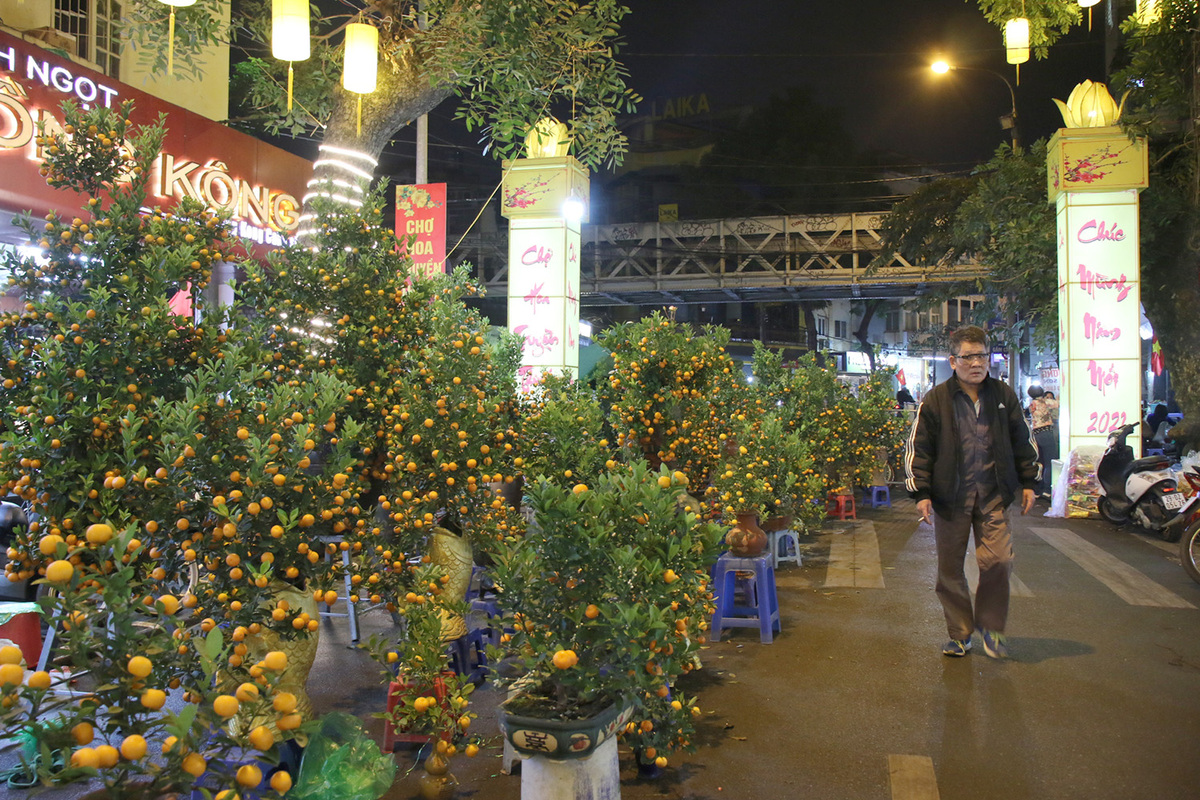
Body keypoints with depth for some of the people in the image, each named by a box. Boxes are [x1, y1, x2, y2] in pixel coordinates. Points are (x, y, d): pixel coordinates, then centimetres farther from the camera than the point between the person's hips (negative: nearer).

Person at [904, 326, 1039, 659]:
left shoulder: (1004, 396, 7)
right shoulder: (935, 400, -3)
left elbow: (1023, 441, 17)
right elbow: (917, 448, -1)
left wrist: (1028, 482, 14)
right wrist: (921, 492, -6)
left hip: (993, 496, 2)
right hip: (950, 497, -1)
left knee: (998, 560, -9)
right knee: (950, 569, 5)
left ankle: (989, 624, 15)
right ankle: (959, 632, 23)